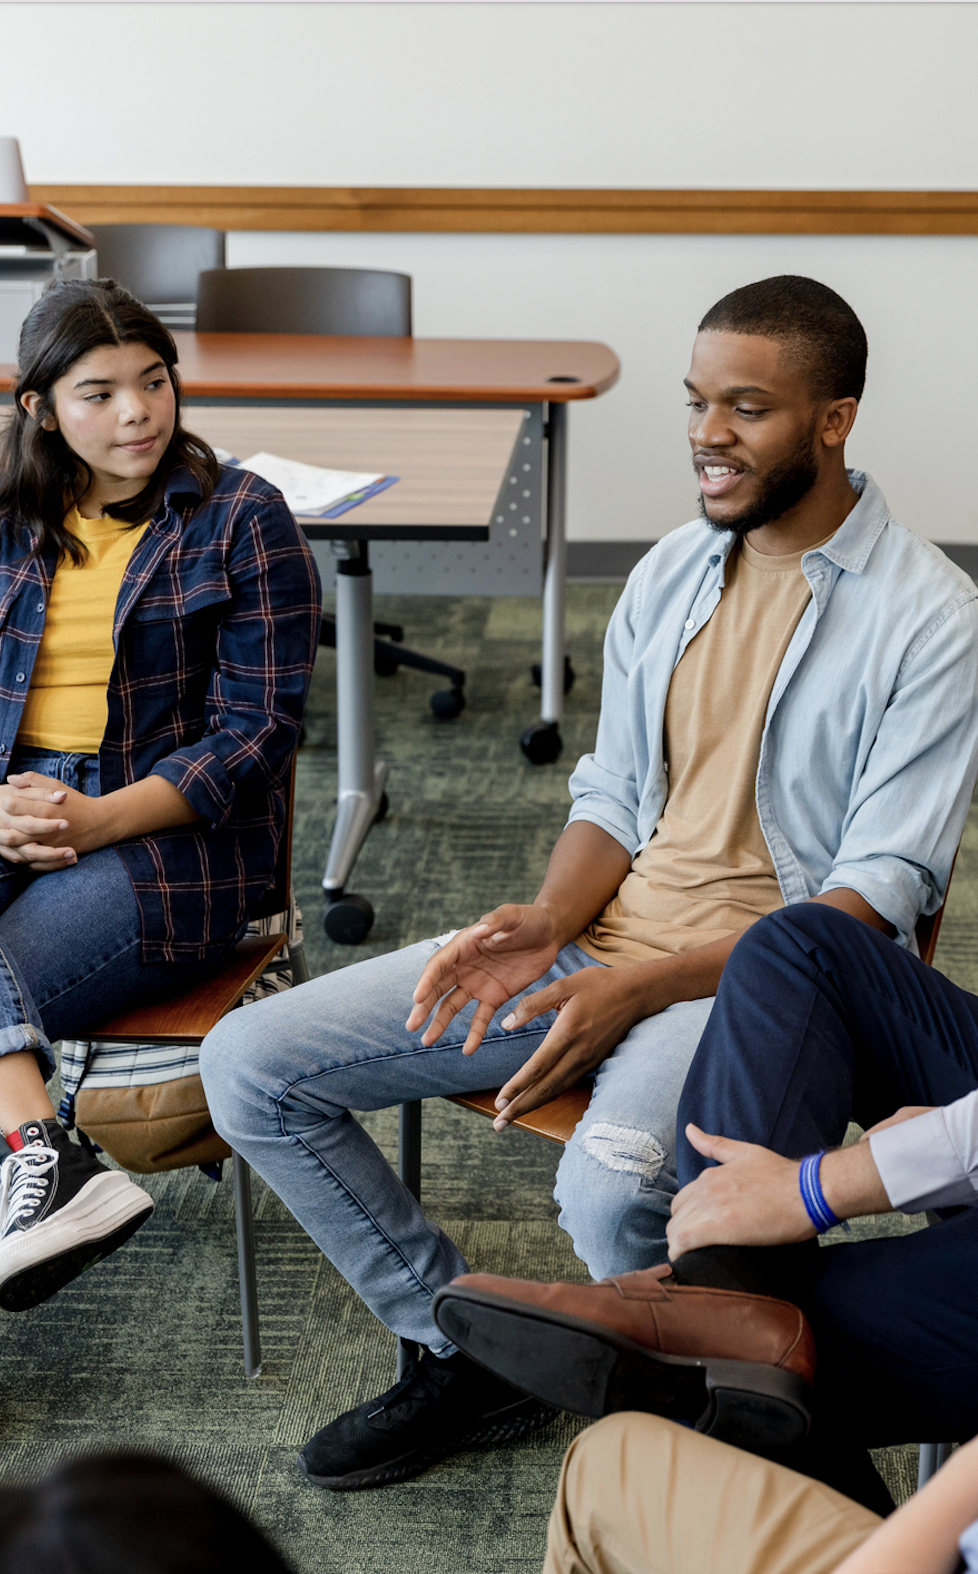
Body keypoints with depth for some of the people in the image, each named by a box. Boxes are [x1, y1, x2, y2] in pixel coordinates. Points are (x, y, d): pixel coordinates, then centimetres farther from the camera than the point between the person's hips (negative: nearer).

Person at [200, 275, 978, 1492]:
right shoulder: (669, 573, 10)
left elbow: (877, 895, -14)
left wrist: (643, 987, -23)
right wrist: (547, 923, -8)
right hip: (605, 935, 7)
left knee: (611, 1185, -39)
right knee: (249, 1066, -5)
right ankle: (470, 1355, 10)